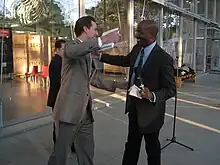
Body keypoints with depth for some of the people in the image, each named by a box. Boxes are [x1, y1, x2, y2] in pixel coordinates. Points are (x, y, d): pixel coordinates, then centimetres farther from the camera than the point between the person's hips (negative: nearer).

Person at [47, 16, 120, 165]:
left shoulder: (88, 52, 18)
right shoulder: (71, 45, -7)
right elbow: (73, 51, -33)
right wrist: (103, 40, -37)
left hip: (85, 110, 8)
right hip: (71, 108, -8)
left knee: (87, 151, 14)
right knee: (61, 152, 1)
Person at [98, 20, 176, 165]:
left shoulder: (164, 58, -24)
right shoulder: (137, 49, -2)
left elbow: (171, 89, -19)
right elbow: (125, 60, 18)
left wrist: (152, 96, -37)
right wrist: (101, 56, 16)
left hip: (150, 110, -7)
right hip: (134, 106, 7)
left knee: (152, 146, 15)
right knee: (131, 144, 23)